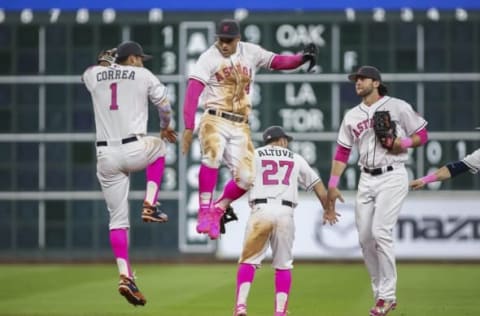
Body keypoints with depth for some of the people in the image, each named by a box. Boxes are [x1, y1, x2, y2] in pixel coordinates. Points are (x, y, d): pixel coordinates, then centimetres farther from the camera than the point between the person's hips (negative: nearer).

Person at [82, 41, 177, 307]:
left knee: (117, 220, 9)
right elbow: (165, 106, 14)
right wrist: (165, 128, 34)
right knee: (158, 147, 34)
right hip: (134, 151, -3)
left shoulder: (93, 76, 12)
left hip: (106, 157, 3)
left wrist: (104, 61, 55)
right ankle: (150, 205, 19)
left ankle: (125, 276, -5)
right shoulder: (143, 75, 6)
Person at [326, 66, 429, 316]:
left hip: (392, 177, -6)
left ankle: (387, 296, -11)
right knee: (365, 237, 2)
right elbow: (342, 151, 14)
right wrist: (333, 185, 6)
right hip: (366, 180, 6)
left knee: (381, 233, -17)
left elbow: (422, 135, 3)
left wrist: (404, 142, -17)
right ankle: (380, 293, 14)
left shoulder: (398, 107, -1)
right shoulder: (352, 116, 13)